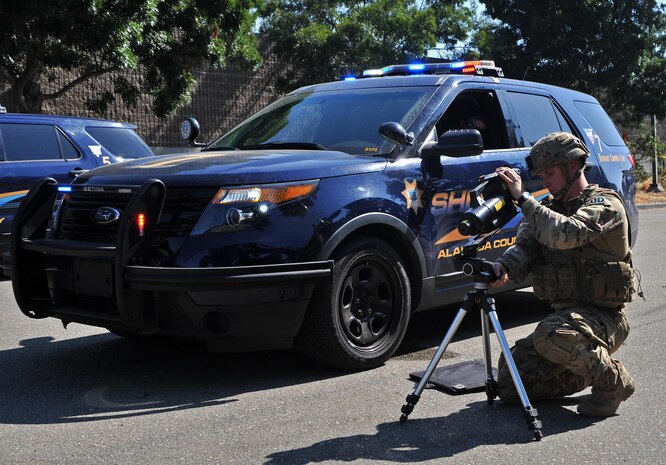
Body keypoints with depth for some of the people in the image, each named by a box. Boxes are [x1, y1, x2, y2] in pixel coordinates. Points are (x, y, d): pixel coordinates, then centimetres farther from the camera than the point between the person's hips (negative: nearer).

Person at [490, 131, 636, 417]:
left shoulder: (604, 204, -9)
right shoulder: (550, 209, 15)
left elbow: (565, 234, -29)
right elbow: (524, 247, -2)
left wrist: (522, 198, -24)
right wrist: (502, 268, -24)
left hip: (603, 316, -7)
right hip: (564, 315, 7)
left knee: (552, 335, -39)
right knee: (508, 384, -4)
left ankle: (613, 381, -10)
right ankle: (587, 371, 18)